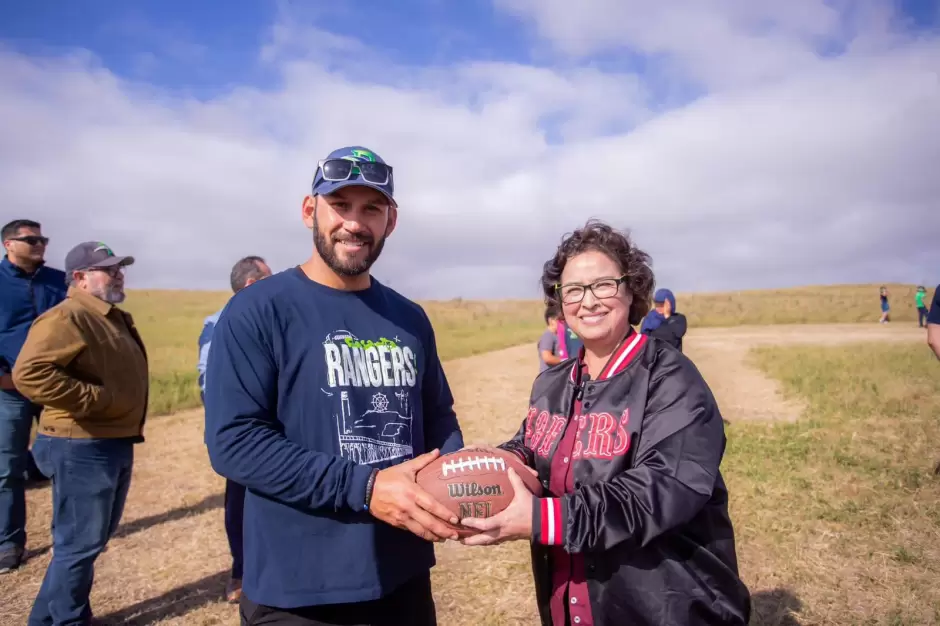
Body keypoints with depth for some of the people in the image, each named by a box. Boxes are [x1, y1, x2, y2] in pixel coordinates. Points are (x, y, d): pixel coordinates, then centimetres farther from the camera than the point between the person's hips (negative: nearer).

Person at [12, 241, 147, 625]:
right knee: (79, 543, 0)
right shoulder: (67, 318, -17)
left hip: (115, 444, 10)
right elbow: (28, 373, -31)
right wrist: (91, 398, -26)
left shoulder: (114, 319, 16)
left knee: (95, 539, 21)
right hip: (82, 448, -10)